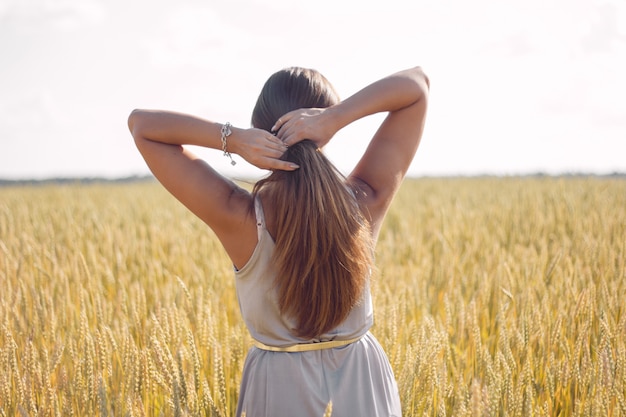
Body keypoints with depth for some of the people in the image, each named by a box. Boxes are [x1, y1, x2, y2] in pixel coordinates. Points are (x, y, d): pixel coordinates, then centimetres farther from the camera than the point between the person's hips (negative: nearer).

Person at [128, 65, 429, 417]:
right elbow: (418, 83, -11)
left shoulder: (238, 218, -23)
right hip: (364, 383, 1)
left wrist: (233, 138, -29)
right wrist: (335, 119, -26)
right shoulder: (366, 203, -19)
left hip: (280, 386, -1)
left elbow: (141, 124, -15)